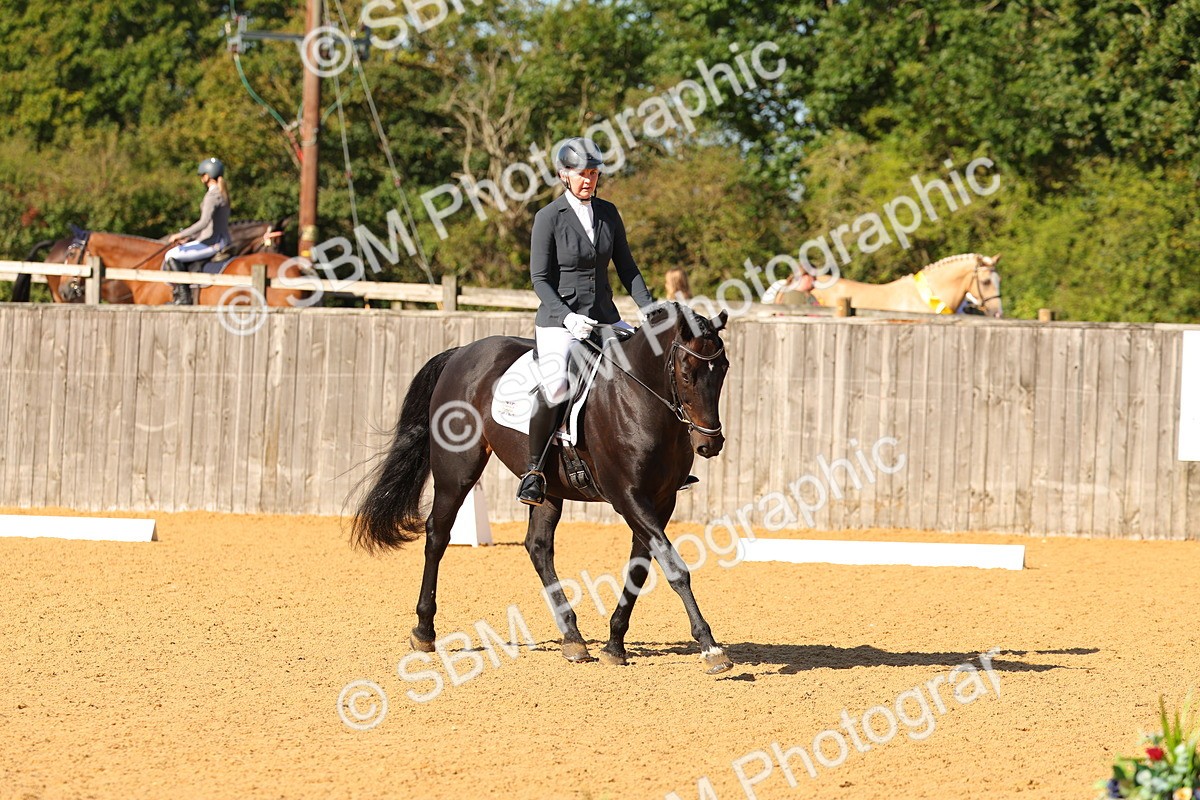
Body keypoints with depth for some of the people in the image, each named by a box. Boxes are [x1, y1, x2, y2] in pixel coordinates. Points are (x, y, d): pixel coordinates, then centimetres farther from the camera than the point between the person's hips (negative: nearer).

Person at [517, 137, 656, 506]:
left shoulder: (608, 213, 8)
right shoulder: (549, 217, -7)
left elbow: (627, 268, 12)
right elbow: (540, 279, -8)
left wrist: (650, 308, -1)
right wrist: (568, 317, -22)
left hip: (604, 317, 6)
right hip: (559, 318, -6)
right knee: (556, 387, -30)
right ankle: (534, 469, -16)